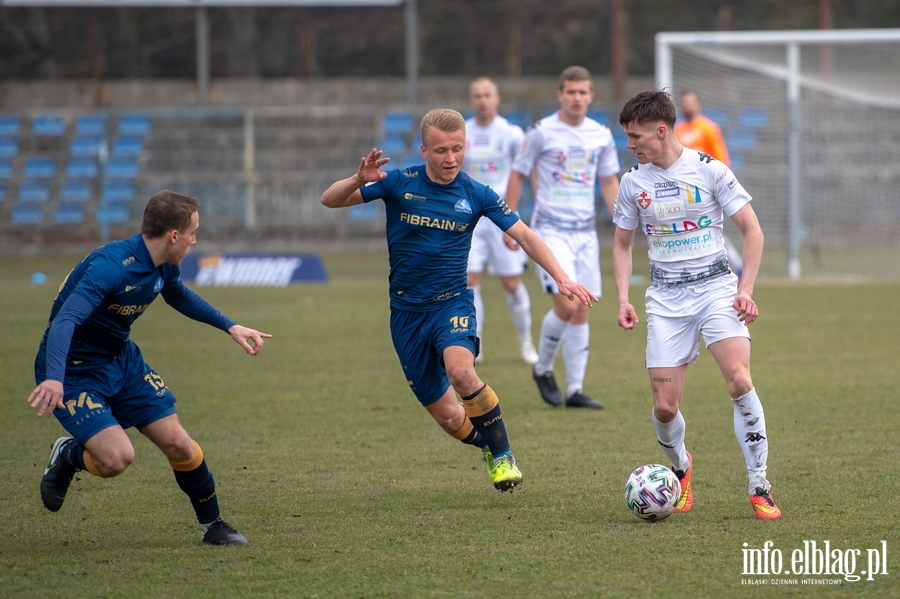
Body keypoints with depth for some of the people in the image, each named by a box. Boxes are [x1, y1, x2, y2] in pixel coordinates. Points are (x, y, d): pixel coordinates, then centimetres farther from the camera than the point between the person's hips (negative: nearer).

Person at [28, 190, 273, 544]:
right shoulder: (112, 266, -30)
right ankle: (68, 456, 10)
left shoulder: (164, 267, -2)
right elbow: (65, 320, -41)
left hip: (122, 360, 8)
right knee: (117, 457, -24)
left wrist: (230, 327, 21)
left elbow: (179, 296, 24)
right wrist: (54, 379, -56)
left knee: (178, 444, 0)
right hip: (73, 372, -8)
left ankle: (212, 526, 21)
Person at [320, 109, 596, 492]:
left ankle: (503, 456, -17)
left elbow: (525, 236, 0)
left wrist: (561, 278, -11)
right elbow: (330, 200, -8)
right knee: (447, 417, 0)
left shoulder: (475, 195, -5)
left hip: (452, 302, -1)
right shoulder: (399, 184, -7)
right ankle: (489, 446, 33)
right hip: (407, 311, 1)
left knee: (460, 370, -33)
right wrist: (359, 180, -29)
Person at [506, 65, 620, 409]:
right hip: (551, 231, -4)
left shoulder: (601, 135, 7)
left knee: (581, 311, 3)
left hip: (585, 232, 4)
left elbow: (609, 181, 15)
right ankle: (543, 369, 8)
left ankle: (575, 390, 8)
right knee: (566, 304, -16)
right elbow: (518, 175, 1)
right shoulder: (542, 133, -6)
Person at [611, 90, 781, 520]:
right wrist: (623, 298, 3)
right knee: (664, 406, -5)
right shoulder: (634, 182, 5)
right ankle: (681, 468, 29)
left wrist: (746, 289, -9)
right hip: (665, 297, 3)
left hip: (716, 286, -3)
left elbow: (752, 230, 0)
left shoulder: (708, 170, -5)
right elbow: (622, 244, 17)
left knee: (739, 379, -24)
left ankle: (759, 488, -15)